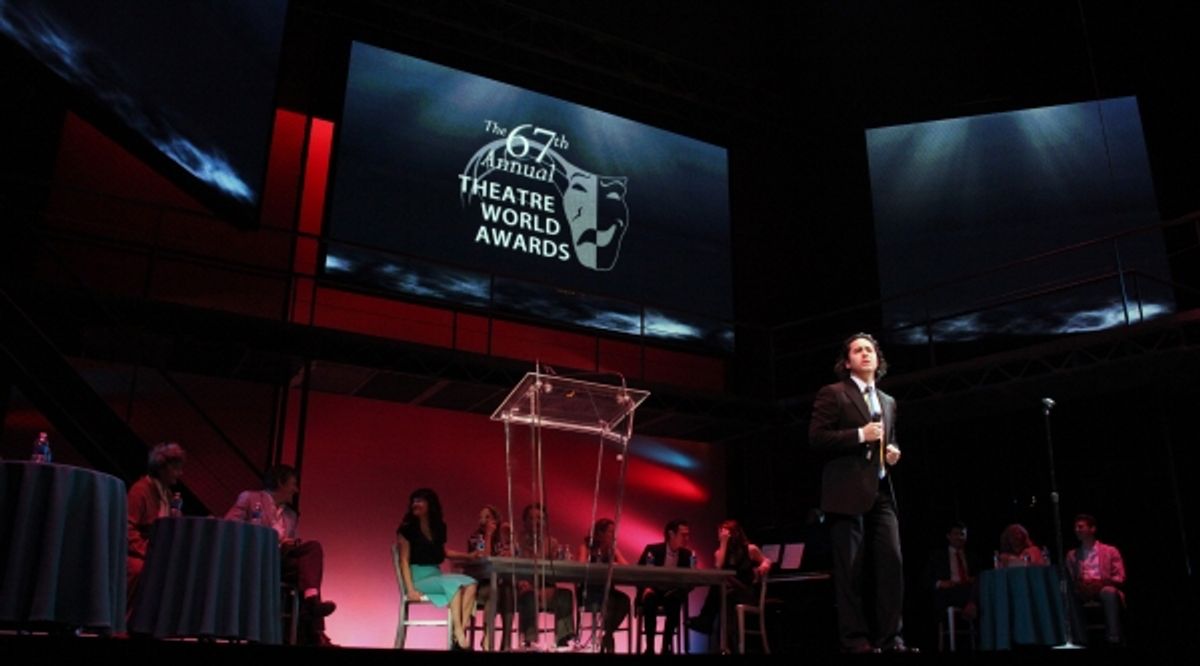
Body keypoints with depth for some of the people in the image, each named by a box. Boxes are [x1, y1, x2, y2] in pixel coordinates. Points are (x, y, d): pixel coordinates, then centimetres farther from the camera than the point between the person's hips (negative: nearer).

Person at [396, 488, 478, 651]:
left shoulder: (439, 527, 10)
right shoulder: (407, 528, -6)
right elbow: (404, 560, -10)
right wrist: (410, 589, -20)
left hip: (436, 575, 6)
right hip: (418, 577, -6)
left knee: (470, 583, -22)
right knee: (454, 584, -31)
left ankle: (461, 634, -33)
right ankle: (459, 639, -32)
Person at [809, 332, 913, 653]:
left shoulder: (888, 402, 21)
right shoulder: (832, 394, 1)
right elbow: (816, 438, -8)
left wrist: (893, 452, 8)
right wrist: (860, 435, -15)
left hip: (881, 492, 6)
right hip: (848, 492, -6)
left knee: (892, 562, -2)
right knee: (851, 569, -4)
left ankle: (890, 637, 6)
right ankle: (855, 639, 3)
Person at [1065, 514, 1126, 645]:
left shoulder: (1110, 551, 13)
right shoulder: (1072, 554, 21)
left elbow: (1120, 578, 2)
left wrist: (1100, 583, -18)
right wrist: (1079, 586, -14)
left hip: (1103, 588, -2)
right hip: (1082, 591, 2)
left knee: (1109, 592, -39)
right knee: (1069, 596, -34)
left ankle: (1113, 639, -41)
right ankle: (1080, 639, -36)